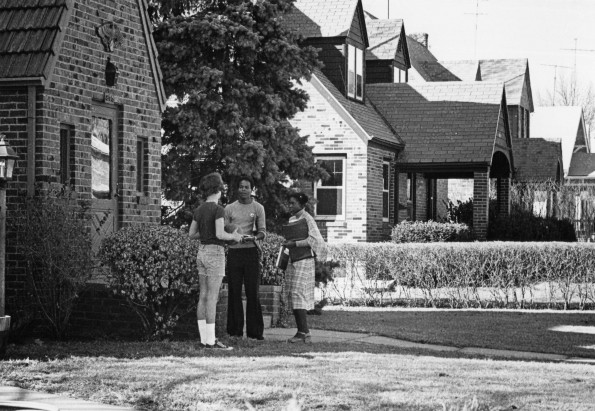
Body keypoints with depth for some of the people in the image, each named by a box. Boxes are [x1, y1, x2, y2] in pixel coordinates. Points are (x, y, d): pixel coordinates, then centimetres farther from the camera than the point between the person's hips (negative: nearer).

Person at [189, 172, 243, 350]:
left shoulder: (199, 209, 8)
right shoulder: (218, 209, -14)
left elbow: (191, 234, 14)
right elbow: (220, 234, -22)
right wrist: (234, 236, -3)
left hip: (202, 252, 8)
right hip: (215, 254, -8)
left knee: (203, 297, 8)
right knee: (212, 298, -7)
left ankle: (205, 337, 9)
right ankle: (211, 340, -8)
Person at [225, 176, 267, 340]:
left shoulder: (257, 208, 7)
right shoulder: (230, 208, 12)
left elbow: (262, 233, 2)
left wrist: (253, 237, -20)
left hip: (251, 252, -2)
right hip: (233, 252, 2)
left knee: (252, 292, -3)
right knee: (234, 292, 0)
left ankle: (255, 332, 1)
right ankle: (235, 331, 5)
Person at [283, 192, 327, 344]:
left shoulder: (307, 219, -8)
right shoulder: (291, 219, 16)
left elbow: (314, 239, -18)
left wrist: (295, 244, -19)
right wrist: (287, 243, 10)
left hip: (304, 261, -8)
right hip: (292, 261, 8)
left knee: (298, 294, -14)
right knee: (293, 296, 5)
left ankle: (304, 333, -16)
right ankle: (300, 332, 8)